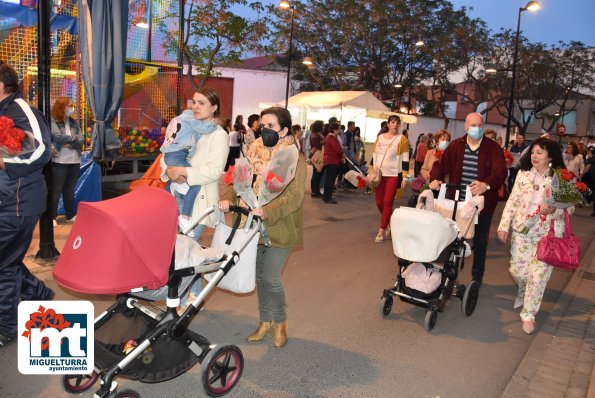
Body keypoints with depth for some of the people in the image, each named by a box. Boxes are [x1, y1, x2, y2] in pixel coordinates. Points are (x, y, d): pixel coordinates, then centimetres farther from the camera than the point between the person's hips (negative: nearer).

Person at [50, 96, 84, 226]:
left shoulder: (74, 122, 11)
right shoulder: (53, 122, -6)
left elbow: (82, 140, 3)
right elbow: (58, 137, -20)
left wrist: (70, 143, -14)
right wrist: (75, 138, -8)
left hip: (74, 161, 5)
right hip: (59, 162, -5)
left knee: (70, 190, 15)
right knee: (56, 191, 1)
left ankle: (71, 215, 24)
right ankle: (52, 217, 10)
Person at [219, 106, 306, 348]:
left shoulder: (295, 159, -11)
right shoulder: (256, 154, 7)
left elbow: (294, 197, -21)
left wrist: (267, 211, -36)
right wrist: (229, 200, -14)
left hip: (279, 228, -5)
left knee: (271, 279, -3)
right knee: (260, 276, 14)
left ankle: (280, 322, 23)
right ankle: (265, 321, 34)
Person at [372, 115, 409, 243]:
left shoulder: (402, 139, -3)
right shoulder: (380, 137, 9)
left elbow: (405, 159, -6)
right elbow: (375, 156, 14)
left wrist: (404, 176, -12)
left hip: (393, 175, -5)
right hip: (380, 175, 5)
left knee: (387, 203, -5)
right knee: (379, 203, 7)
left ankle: (382, 231, 3)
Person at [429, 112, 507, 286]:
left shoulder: (493, 148, -7)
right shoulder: (455, 145, 3)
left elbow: (501, 171, -18)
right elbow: (441, 164, 2)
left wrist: (487, 184, -38)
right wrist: (435, 178, -19)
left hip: (482, 204, -2)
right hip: (458, 203, 2)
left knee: (480, 241, 13)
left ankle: (477, 277, 30)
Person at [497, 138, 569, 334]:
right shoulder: (523, 174, 2)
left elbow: (569, 207, -2)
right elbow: (512, 201, 3)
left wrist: (554, 209, -24)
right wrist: (503, 226, -2)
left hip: (548, 234, -2)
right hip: (522, 230, 3)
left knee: (538, 275, -3)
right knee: (517, 270, 8)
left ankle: (528, 314, 16)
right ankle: (523, 293, 43)